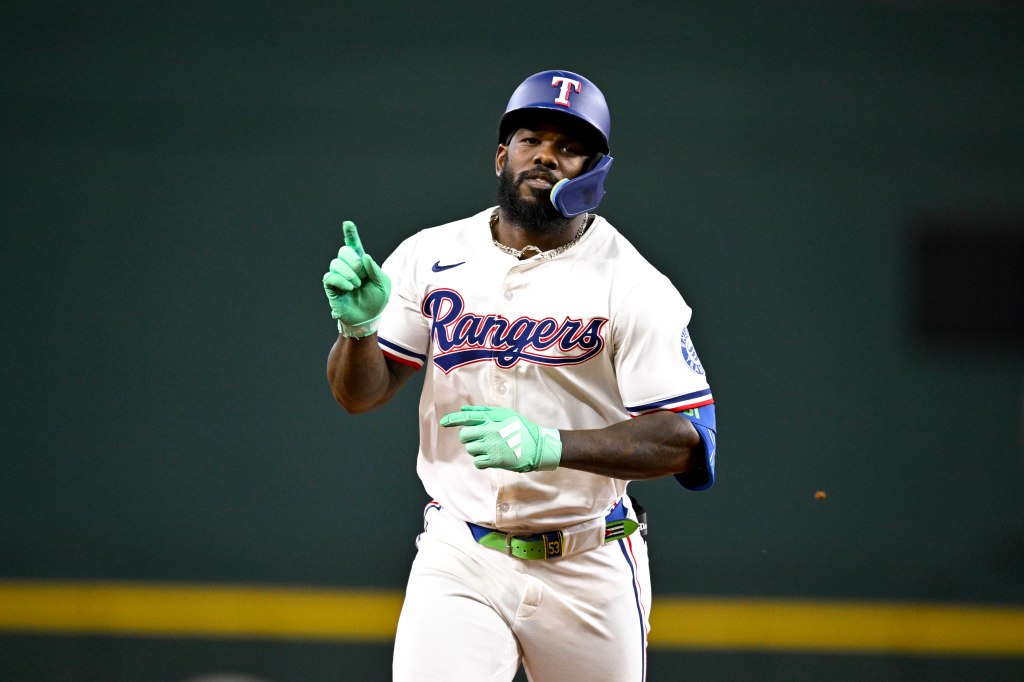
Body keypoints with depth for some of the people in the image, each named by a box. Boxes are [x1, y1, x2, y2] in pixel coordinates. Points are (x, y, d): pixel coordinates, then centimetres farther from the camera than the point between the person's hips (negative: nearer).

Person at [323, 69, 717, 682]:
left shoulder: (633, 283, -7)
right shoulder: (432, 256, 4)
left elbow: (685, 441, -13)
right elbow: (359, 395, 7)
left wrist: (548, 445, -26)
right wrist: (358, 324, -16)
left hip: (588, 566, -1)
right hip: (459, 561, 1)